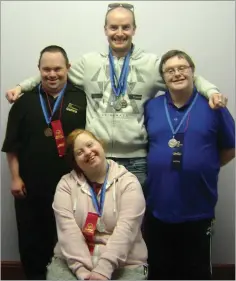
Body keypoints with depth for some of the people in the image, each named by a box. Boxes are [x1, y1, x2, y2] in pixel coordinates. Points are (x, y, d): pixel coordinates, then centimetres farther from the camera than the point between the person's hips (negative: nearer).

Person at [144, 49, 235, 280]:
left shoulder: (213, 107, -3)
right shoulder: (151, 107, 4)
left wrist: (201, 168, 0)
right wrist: (159, 167, 0)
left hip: (198, 211, -2)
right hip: (157, 208, 2)